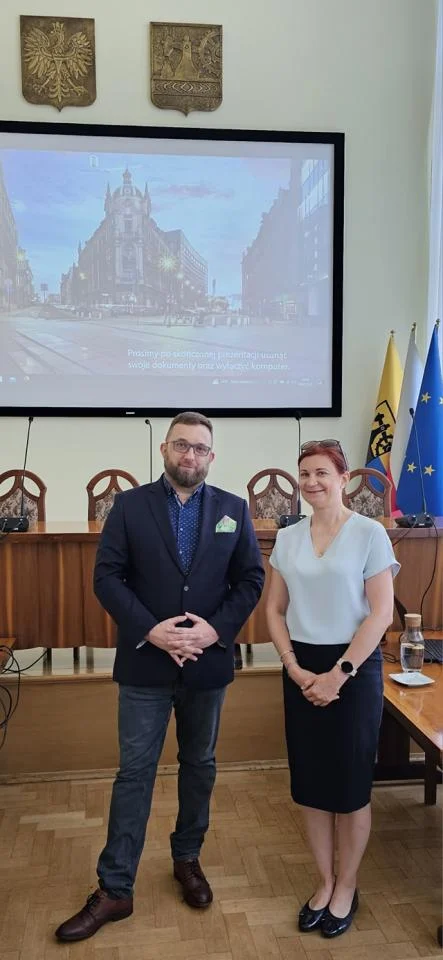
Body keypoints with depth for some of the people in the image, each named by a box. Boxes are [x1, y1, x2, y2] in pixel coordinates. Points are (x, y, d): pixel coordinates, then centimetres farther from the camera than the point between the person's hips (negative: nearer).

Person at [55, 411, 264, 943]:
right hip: (146, 662, -2)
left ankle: (187, 859, 38)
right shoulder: (130, 505, -3)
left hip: (208, 661, 2)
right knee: (135, 773, 5)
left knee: (199, 766, 17)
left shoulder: (233, 509, 2)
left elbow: (251, 578, 0)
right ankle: (114, 889, 18)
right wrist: (151, 630, -18)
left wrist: (216, 629, -13)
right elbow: (107, 576, -7)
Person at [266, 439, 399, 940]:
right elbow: (275, 610, 6)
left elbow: (381, 613, -11)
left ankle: (346, 888, 30)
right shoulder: (287, 538, 3)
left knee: (350, 785, 9)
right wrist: (296, 670, -6)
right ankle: (324, 882, 32)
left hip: (354, 667, -3)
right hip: (301, 670, 4)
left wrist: (339, 674, -14)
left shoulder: (369, 533, -9)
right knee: (310, 783, 12)